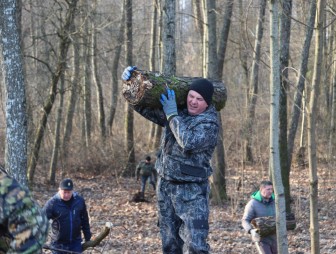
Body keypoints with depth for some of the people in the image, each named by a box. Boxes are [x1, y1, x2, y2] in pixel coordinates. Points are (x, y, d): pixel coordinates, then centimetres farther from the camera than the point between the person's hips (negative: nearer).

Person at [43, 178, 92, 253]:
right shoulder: (52, 203, -14)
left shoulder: (79, 201, -3)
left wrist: (87, 237, 14)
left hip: (76, 242, 2)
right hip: (59, 244, -2)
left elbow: (84, 220, 9)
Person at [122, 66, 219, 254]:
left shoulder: (210, 123, -10)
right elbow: (144, 107, 16)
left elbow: (189, 142, -26)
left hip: (193, 191, -6)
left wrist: (172, 115, -17)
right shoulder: (176, 112, 9)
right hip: (165, 187, 6)